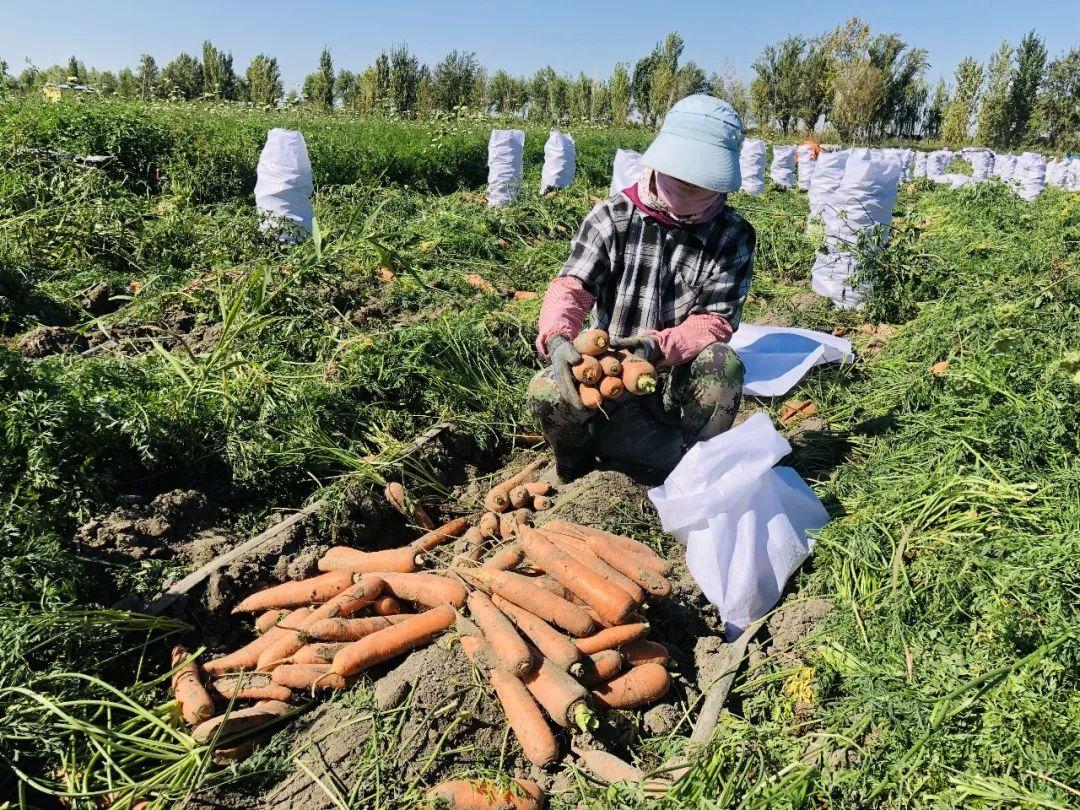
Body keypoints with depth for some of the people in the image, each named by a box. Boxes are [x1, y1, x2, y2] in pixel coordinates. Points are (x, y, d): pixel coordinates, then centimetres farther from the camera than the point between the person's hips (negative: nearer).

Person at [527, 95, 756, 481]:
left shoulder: (732, 236, -5)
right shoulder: (612, 216, -6)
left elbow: (714, 322, -12)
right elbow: (570, 287, -16)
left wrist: (658, 347, -34)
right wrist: (557, 337, -40)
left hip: (679, 379, 0)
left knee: (723, 364, -33)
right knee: (546, 393, -28)